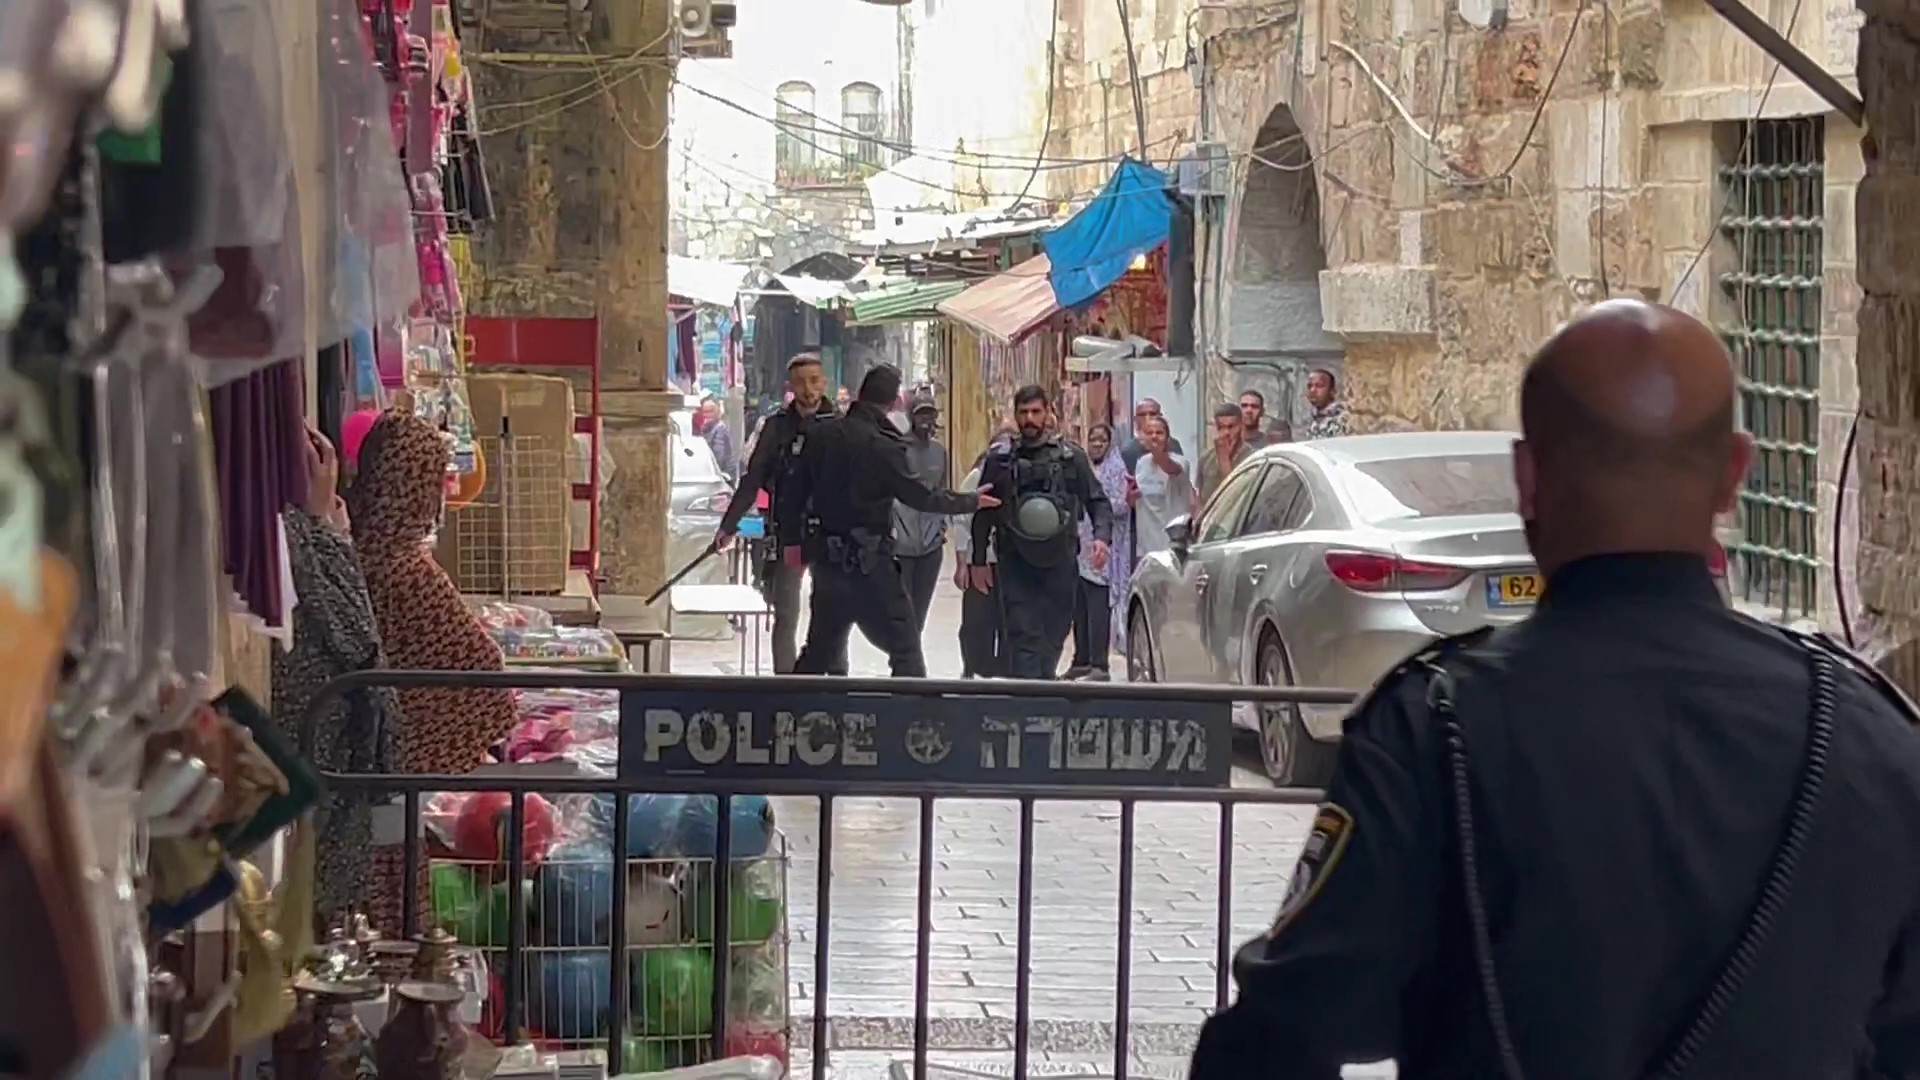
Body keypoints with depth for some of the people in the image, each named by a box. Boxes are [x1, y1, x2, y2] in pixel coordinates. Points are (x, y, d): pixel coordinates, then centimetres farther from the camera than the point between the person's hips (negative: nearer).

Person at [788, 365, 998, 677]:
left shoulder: (823, 436, 3)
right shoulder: (883, 446, -16)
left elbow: (798, 492, 8)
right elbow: (920, 496, -12)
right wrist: (971, 502, 0)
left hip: (827, 556, 7)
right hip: (868, 560, -7)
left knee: (820, 648, 17)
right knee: (905, 650, -1)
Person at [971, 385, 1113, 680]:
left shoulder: (1072, 457, 6)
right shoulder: (1000, 461, 6)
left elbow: (1098, 501, 8)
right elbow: (982, 513, 9)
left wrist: (1102, 537, -10)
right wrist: (978, 561, 4)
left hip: (1060, 562, 2)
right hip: (1016, 564, -2)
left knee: (1054, 636, 9)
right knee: (1024, 636, -11)